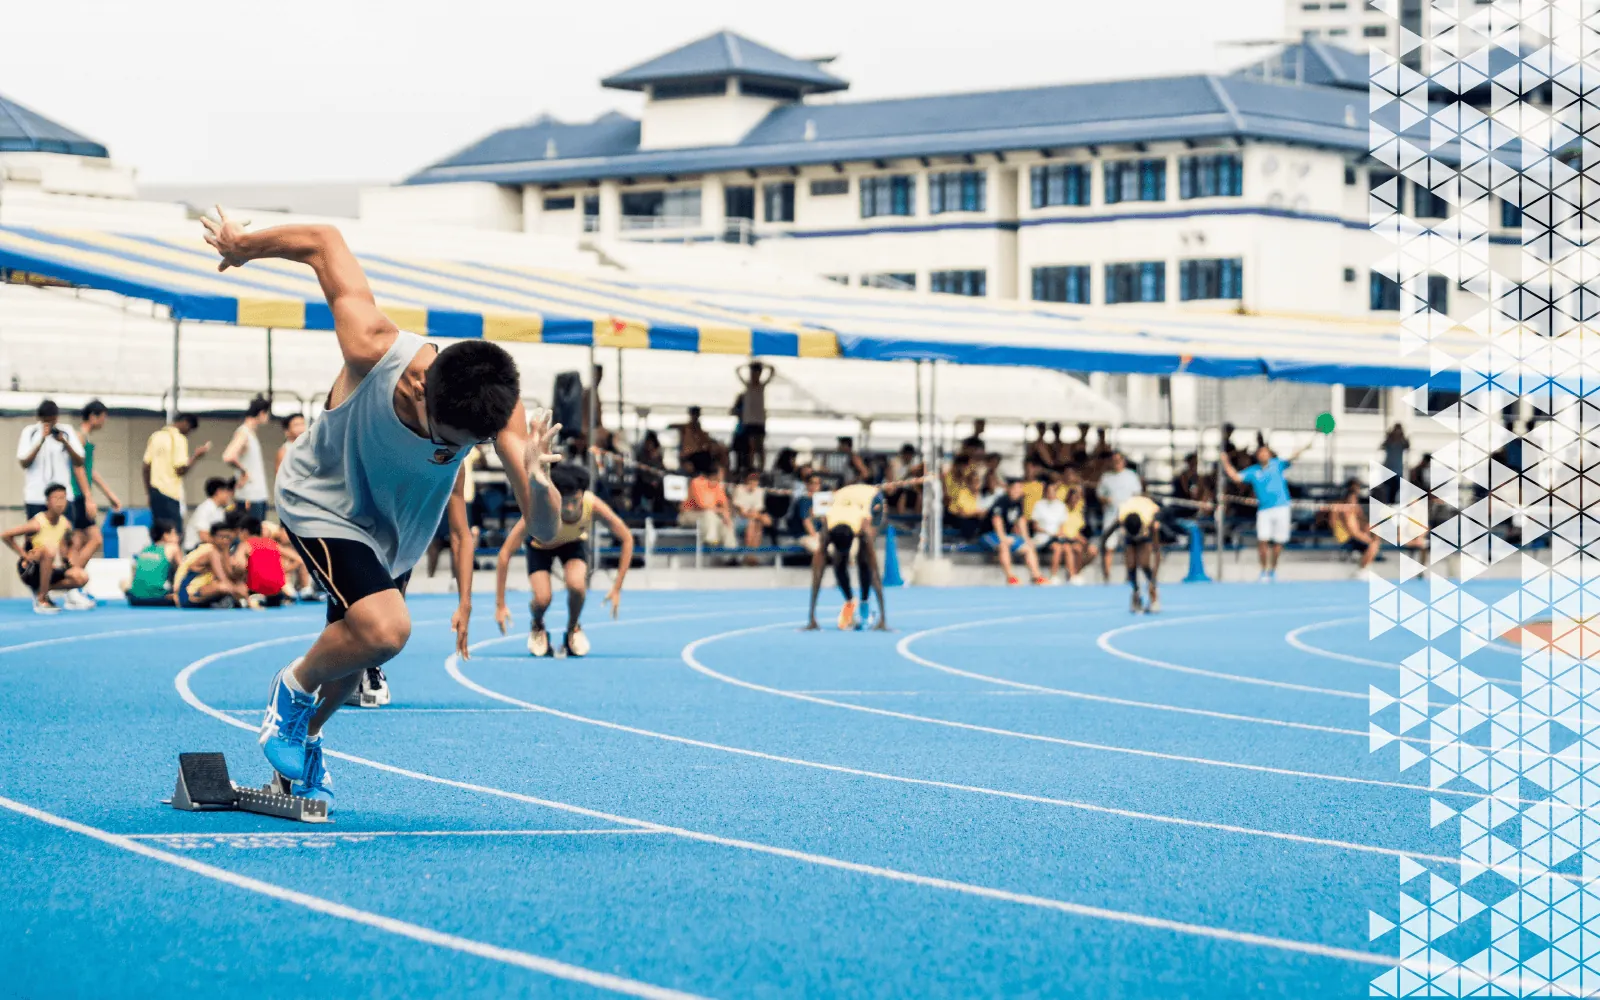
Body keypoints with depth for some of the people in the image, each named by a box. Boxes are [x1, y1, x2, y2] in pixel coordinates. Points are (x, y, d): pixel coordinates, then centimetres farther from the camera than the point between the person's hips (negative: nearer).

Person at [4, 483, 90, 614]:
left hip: (49, 569, 6)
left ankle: (41, 591, 5)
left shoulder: (66, 524, -1)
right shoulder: (38, 523, -20)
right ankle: (41, 601, -26)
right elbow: (5, 535, -19)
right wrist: (24, 555, -17)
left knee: (81, 578, -15)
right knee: (48, 550, -37)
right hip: (29, 569, -6)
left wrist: (64, 561, 0)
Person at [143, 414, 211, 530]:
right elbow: (181, 470, -15)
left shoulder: (156, 437, 11)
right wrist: (196, 456, -2)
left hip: (155, 490, 7)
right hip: (171, 493, -7)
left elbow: (146, 467, 12)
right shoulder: (179, 439, -10)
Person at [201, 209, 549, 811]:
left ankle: (305, 739, 47)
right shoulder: (374, 351, -41)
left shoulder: (499, 409, -33)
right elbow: (324, 242, -25)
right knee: (384, 630, -25)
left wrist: (537, 482, -60)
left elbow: (544, 531, -38)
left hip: (398, 525, 4)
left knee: (356, 651, 16)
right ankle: (294, 689, 5)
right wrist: (241, 247, -7)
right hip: (322, 501, -4)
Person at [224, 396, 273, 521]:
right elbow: (228, 457, -28)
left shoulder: (251, 434, 16)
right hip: (250, 497, -9)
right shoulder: (243, 433, -13)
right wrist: (243, 471, -15)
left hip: (260, 495, 9)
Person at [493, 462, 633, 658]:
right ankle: (537, 628, 15)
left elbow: (626, 539, -19)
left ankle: (573, 629, 4)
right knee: (542, 598, -23)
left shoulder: (593, 505, -36)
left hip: (574, 543, 1)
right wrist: (500, 605, -34)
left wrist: (617, 588, -23)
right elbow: (505, 554, -35)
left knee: (576, 585, -29)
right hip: (540, 545, -1)